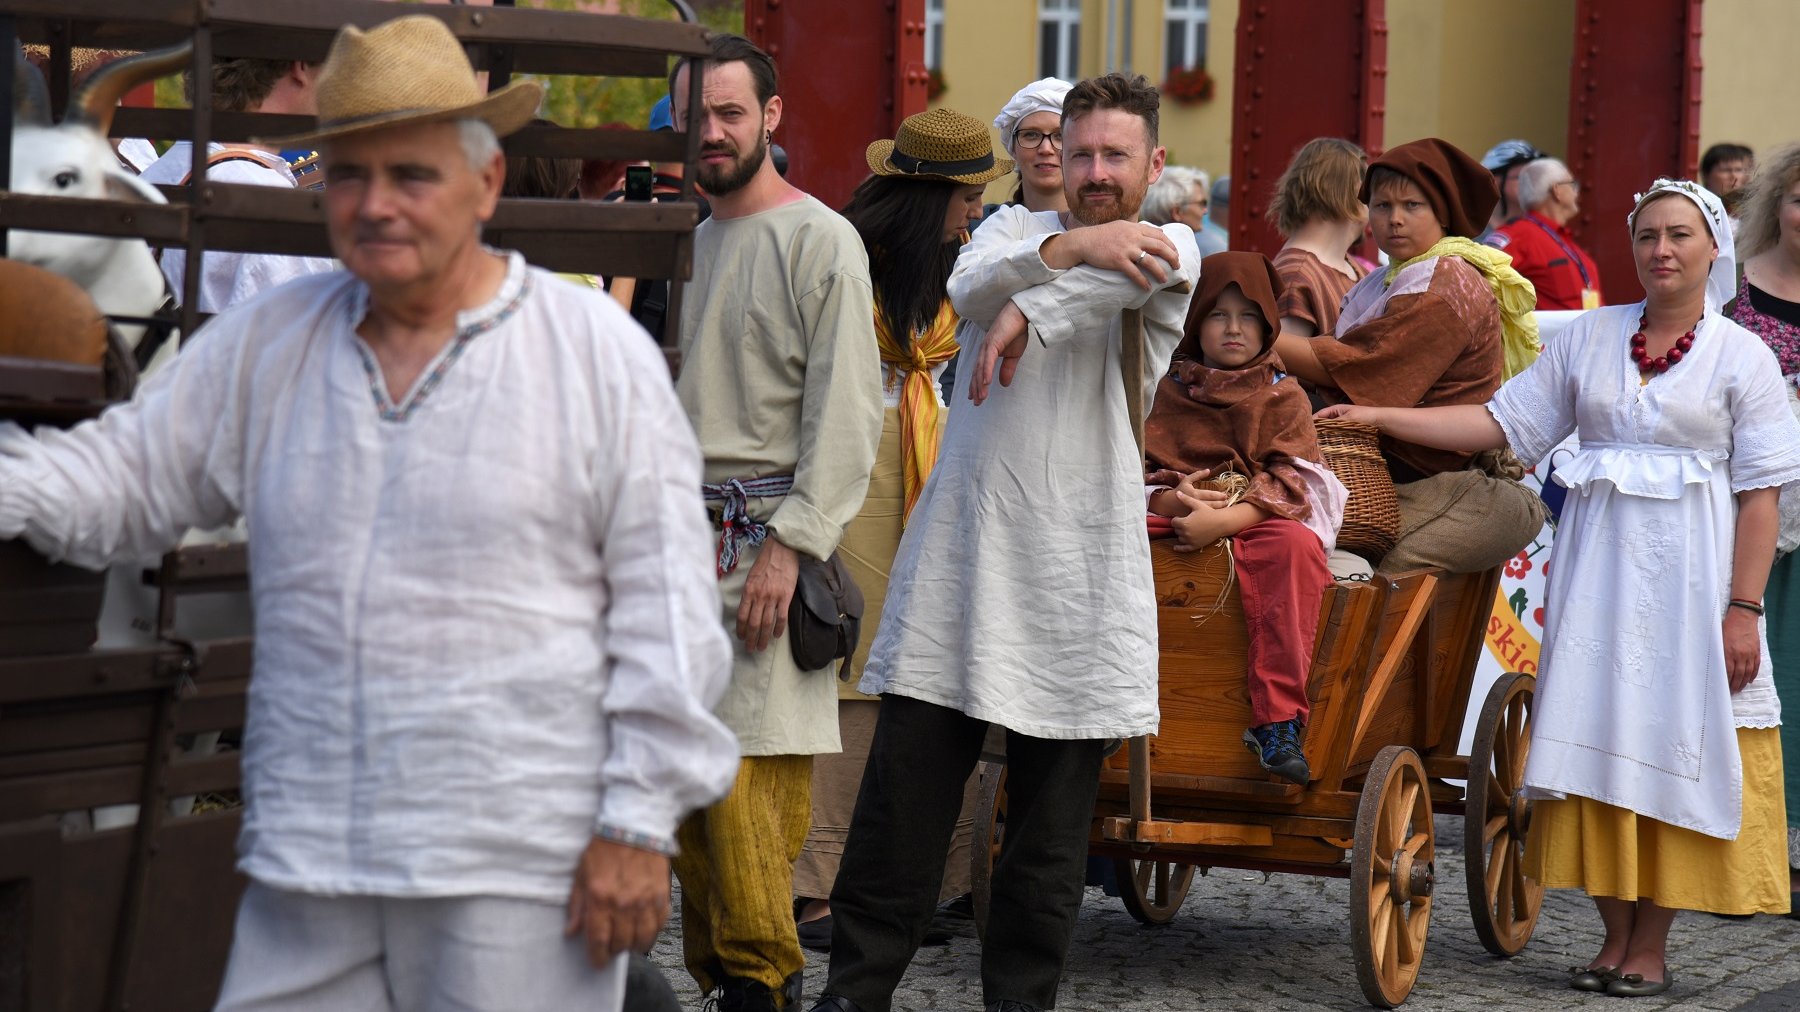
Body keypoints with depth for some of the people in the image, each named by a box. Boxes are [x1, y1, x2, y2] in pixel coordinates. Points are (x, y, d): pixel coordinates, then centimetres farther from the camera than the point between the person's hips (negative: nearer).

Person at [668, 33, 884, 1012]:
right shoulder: (689, 242, 18)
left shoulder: (819, 239, -5)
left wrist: (788, 545, -17)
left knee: (745, 767, -12)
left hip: (764, 531, -7)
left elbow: (847, 411, -11)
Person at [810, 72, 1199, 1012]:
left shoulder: (1167, 251, 6)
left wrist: (1029, 312, -26)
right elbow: (970, 288, -13)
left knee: (1053, 819, 3)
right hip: (963, 545, 1)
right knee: (902, 791, -1)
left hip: (1081, 569, -1)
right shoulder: (1016, 228, 11)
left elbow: (1126, 274, -20)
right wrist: (1067, 246, -29)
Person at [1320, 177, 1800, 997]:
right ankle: (1615, 936, 12)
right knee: (1601, 745, 1)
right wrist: (1377, 418, -1)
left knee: (1673, 752, -2)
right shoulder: (1590, 337, 10)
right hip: (1598, 564, 3)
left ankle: (1650, 946, 6)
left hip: (1687, 574, -3)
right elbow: (1502, 422, 7)